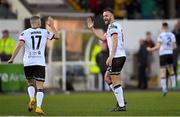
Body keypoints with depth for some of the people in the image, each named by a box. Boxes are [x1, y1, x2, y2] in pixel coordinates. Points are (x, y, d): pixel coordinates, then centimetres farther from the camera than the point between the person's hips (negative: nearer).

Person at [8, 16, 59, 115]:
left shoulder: (25, 33, 2)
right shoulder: (44, 32, 6)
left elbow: (19, 45, -11)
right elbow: (57, 36, 20)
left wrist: (12, 58, -8)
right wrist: (52, 26, 32)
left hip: (28, 62, 1)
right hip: (40, 62, -1)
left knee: (30, 82, 21)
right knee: (40, 86, 0)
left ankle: (32, 98, -7)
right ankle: (38, 107, -14)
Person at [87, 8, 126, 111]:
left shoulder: (113, 25, -9)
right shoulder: (114, 26, 22)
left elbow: (114, 41, -19)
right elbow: (103, 37, 29)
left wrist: (111, 56, -25)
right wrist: (92, 28, 29)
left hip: (116, 57, -10)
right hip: (121, 56, 10)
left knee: (115, 81, -6)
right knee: (107, 78, 19)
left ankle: (121, 105, -6)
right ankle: (121, 100, 14)